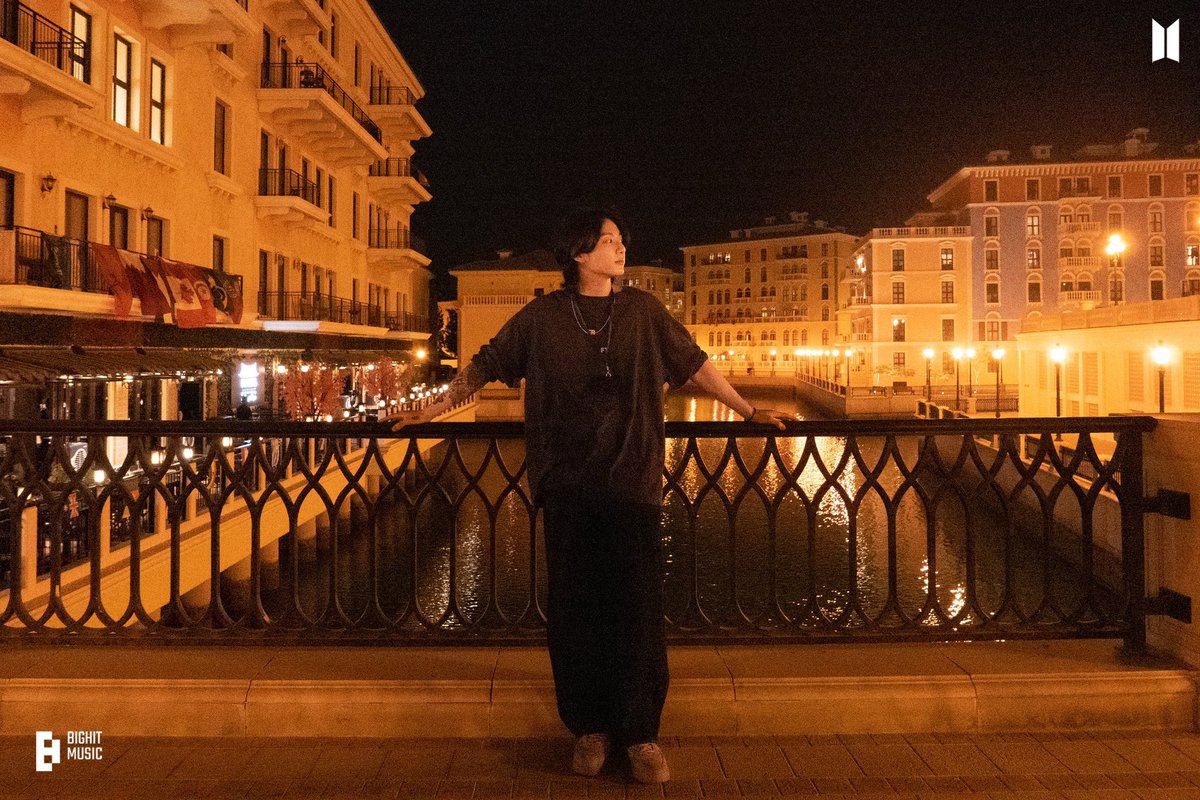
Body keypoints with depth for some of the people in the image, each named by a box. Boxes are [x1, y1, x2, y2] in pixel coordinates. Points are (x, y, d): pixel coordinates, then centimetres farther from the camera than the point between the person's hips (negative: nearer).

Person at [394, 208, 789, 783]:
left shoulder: (643, 310, 8)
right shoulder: (541, 318, 5)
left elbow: (694, 364, 15)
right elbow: (485, 366, 14)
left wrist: (748, 411, 17)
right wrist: (437, 407, 12)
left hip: (632, 481, 0)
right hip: (567, 485, 0)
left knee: (638, 607, -1)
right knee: (573, 608, 4)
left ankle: (640, 734, 12)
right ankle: (589, 728, 20)